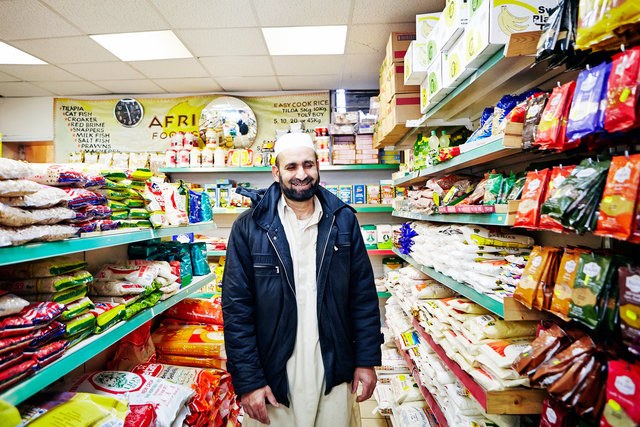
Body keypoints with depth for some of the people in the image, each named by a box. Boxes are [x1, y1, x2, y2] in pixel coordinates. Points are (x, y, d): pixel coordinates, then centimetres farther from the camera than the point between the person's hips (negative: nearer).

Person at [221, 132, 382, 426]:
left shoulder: (343, 220, -4)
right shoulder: (248, 228, -10)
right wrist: (248, 380, -9)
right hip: (273, 376, -1)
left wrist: (367, 360, -1)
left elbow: (363, 295, -1)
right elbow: (237, 309, -8)